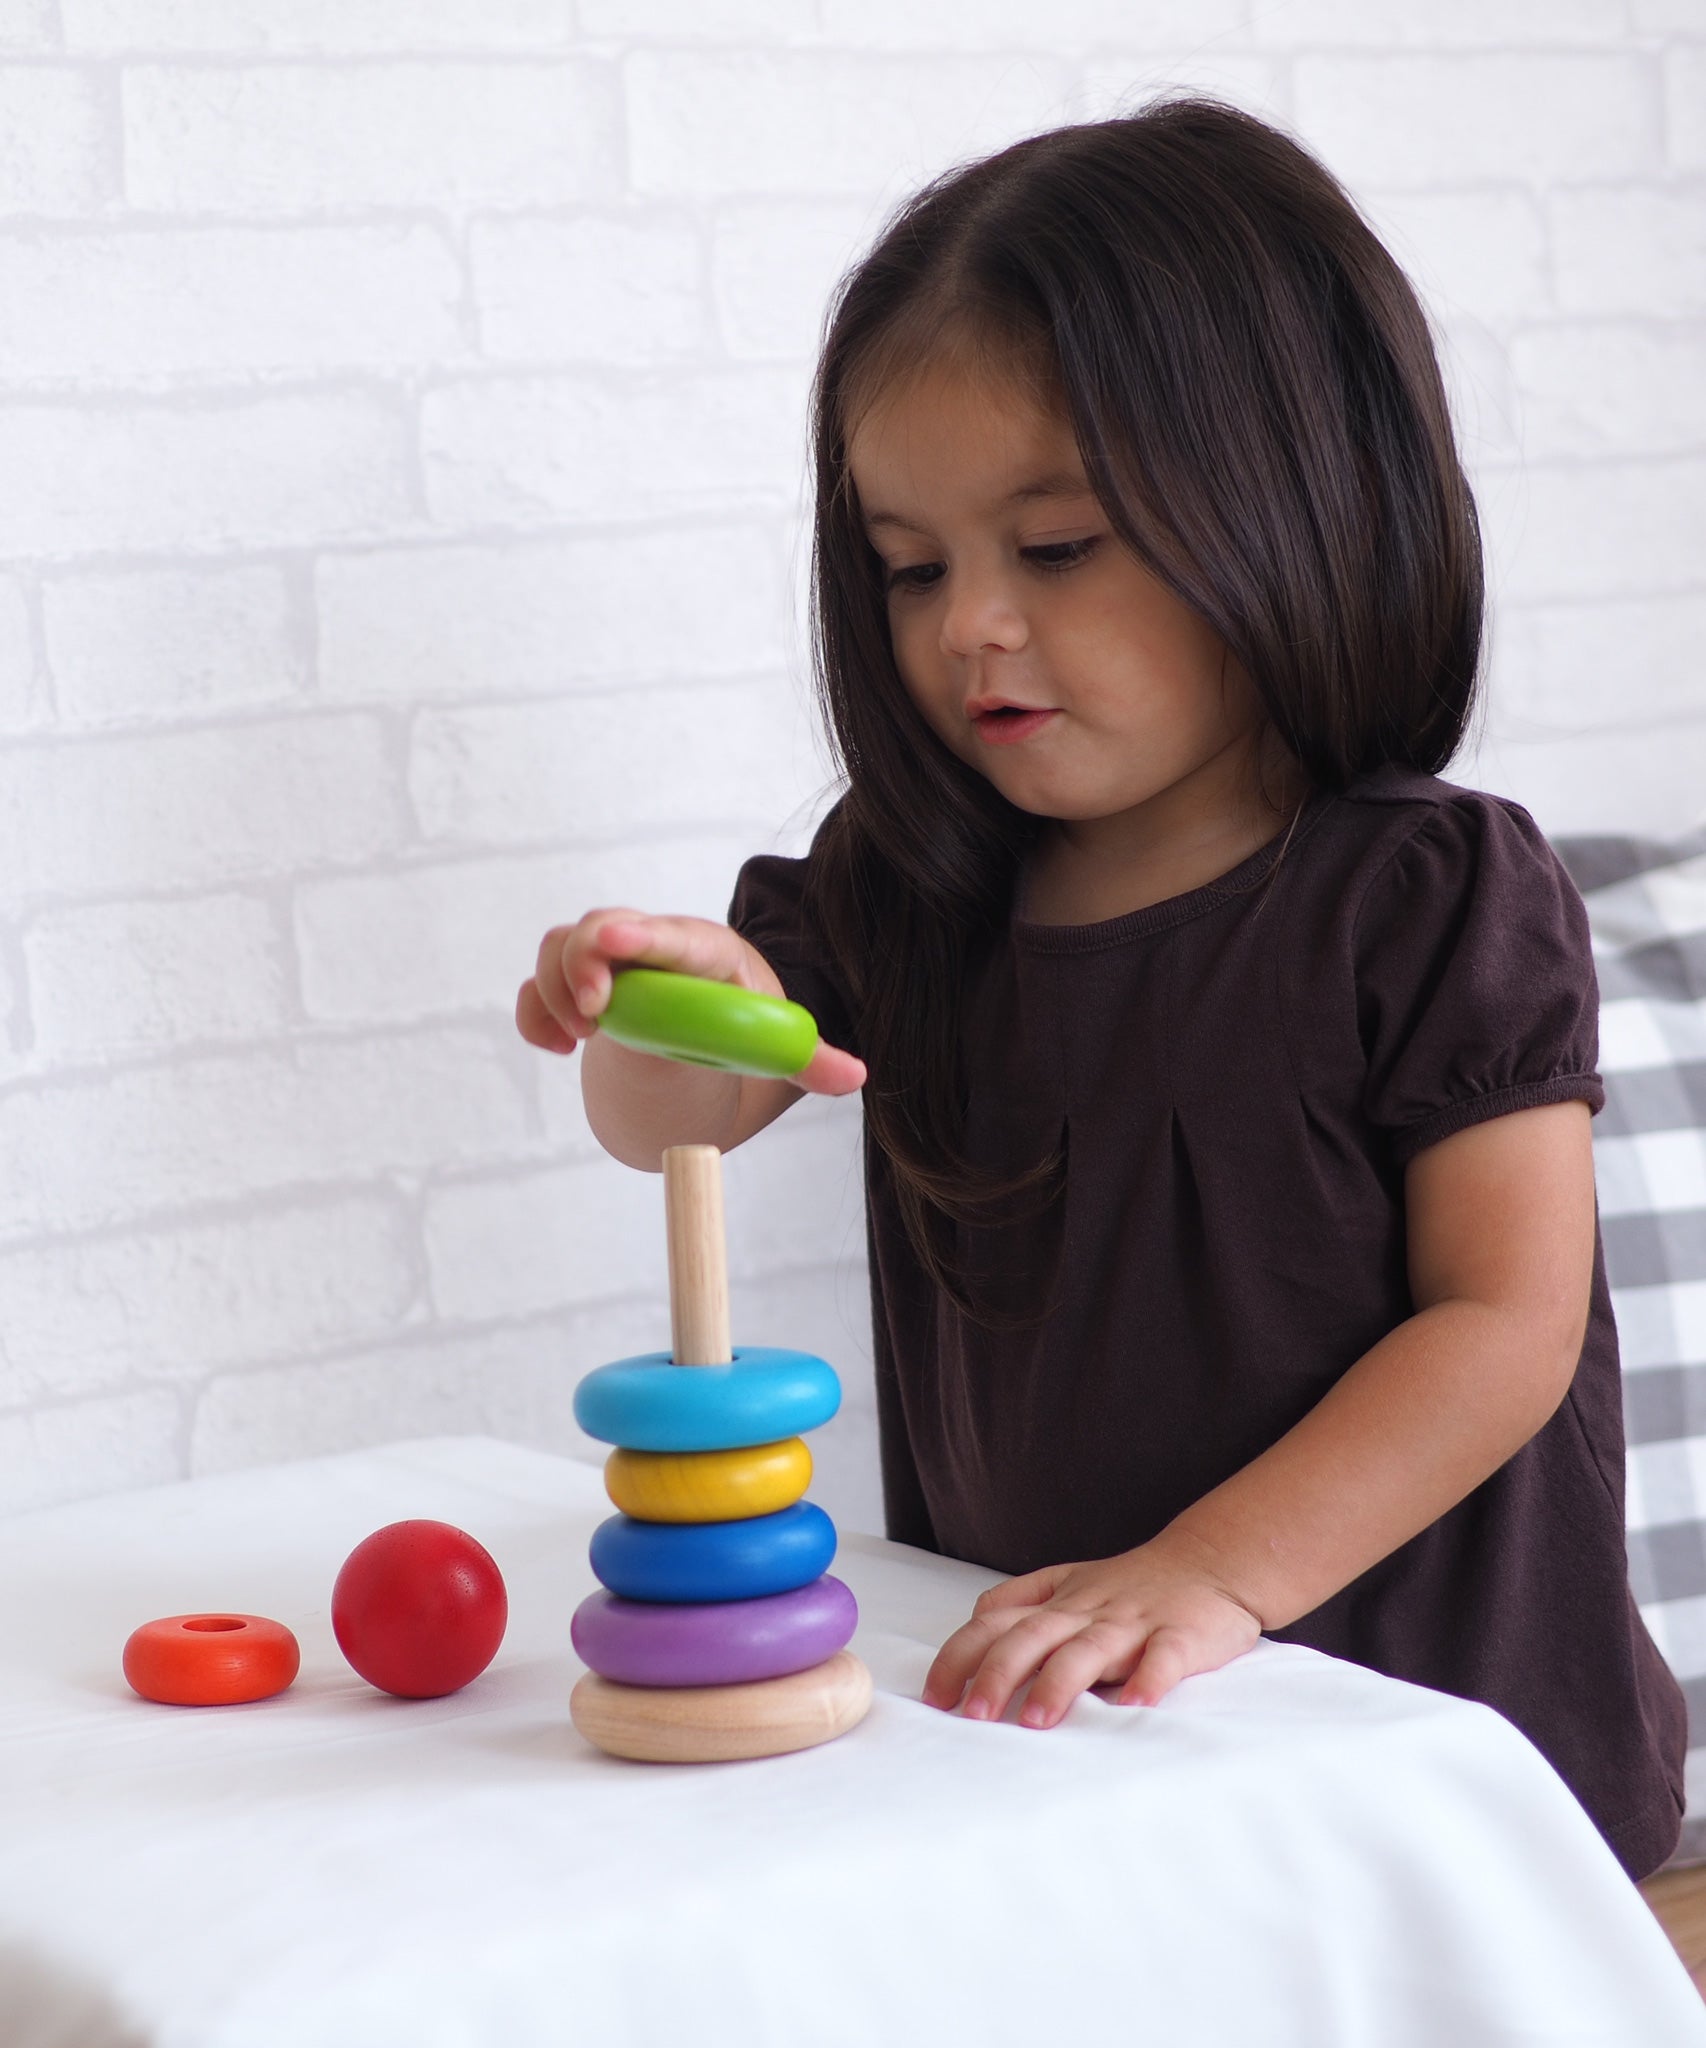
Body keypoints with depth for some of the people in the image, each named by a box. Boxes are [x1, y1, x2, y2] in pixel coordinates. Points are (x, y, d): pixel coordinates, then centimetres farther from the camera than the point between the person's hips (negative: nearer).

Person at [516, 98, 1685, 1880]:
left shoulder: (1436, 901, -11)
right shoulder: (906, 886, 5)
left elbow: (1509, 1320, -15)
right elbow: (677, 1119, 4)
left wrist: (1212, 1573, -26)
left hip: (1412, 1722, -5)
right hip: (1022, 1708, 5)